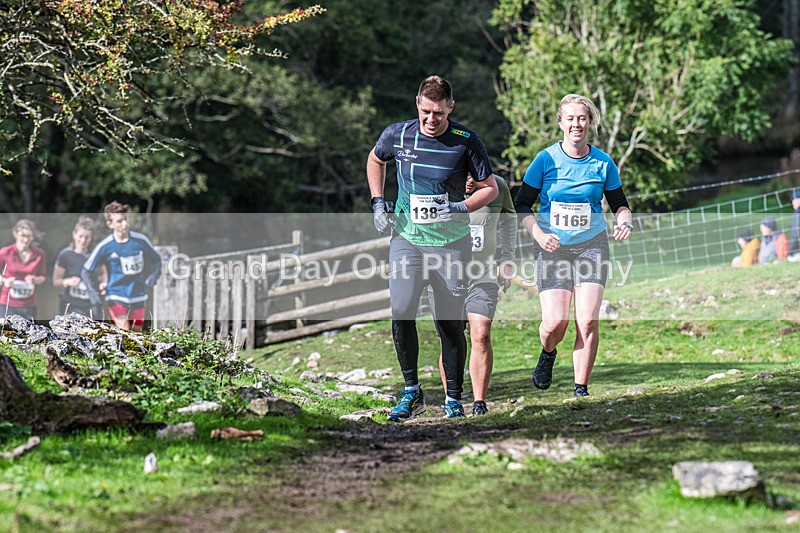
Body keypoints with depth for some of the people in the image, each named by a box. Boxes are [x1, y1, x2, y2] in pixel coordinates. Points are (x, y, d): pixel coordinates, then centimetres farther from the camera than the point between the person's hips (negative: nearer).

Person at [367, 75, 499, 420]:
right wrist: (377, 203, 8)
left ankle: (453, 398, 14)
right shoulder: (397, 135, -3)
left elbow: (490, 188, 1)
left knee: (450, 324, 1)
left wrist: (461, 207, -17)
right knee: (401, 314, -13)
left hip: (452, 243, -1)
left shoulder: (467, 141, -8)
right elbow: (375, 160, 20)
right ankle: (411, 392, 2)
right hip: (407, 239, 1)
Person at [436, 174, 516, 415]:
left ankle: (480, 402, -5)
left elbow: (507, 218, 20)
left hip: (483, 277, 1)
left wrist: (507, 260, 17)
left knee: (481, 336, -12)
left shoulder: (496, 186, 1)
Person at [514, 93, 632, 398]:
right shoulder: (546, 160, -5)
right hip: (552, 248, -1)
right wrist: (538, 234, -16)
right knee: (555, 321, -12)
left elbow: (619, 204, 13)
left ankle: (581, 388, 2)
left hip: (591, 246, 1)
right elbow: (521, 205, 0)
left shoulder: (603, 163, 0)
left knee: (588, 320, -10)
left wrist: (624, 222, -9)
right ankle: (547, 354, 24)